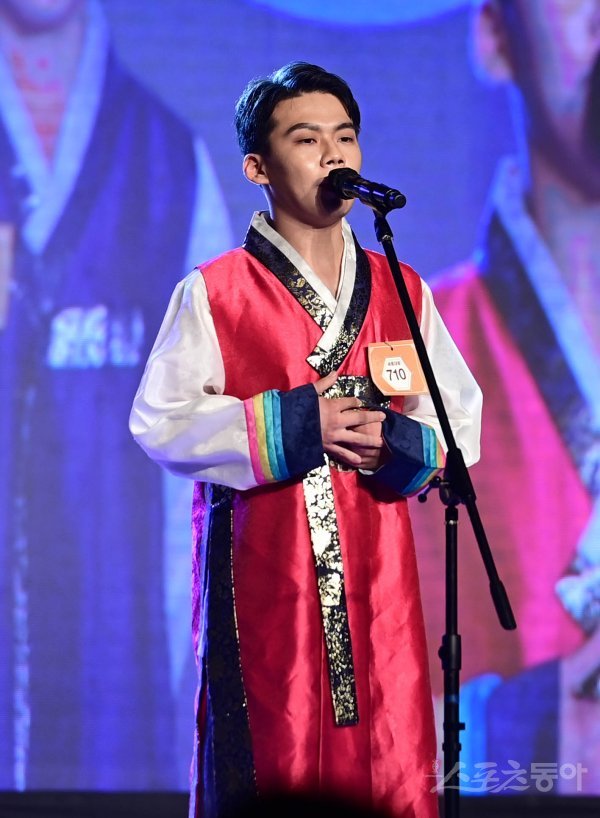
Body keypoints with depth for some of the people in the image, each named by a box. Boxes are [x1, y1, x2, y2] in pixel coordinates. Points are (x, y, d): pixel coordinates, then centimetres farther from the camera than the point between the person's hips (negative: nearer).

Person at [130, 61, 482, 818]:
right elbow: (160, 421, -5)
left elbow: (463, 422, 12)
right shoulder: (215, 294, 2)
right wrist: (291, 427, -13)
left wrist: (398, 445, -9)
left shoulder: (402, 294, 13)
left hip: (376, 581, 3)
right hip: (261, 578, -3)